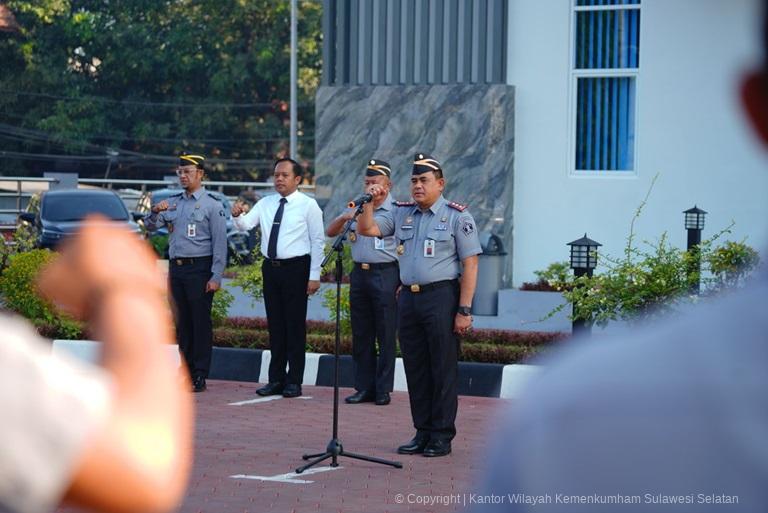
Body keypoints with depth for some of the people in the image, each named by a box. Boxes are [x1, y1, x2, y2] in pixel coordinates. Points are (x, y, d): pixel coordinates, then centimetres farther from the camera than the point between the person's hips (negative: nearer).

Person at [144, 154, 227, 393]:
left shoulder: (211, 205, -4)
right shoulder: (172, 203, 14)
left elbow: (220, 243, -8)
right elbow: (150, 226, 12)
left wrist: (216, 277, -14)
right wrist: (155, 211, -10)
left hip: (199, 269, -6)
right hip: (176, 267, 6)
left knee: (201, 321, -4)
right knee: (182, 322, 9)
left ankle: (199, 377, -3)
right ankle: (185, 371, 15)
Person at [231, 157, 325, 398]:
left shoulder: (308, 205, -4)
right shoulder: (266, 204, 10)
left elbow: (317, 242, -5)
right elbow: (246, 224, 0)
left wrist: (314, 276, -9)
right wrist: (238, 216, -24)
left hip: (295, 269, -5)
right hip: (271, 268, 5)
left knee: (295, 325, -1)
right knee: (275, 325, 10)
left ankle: (294, 381, 6)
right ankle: (276, 379, 17)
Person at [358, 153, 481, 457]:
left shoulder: (457, 216, -2)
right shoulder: (401, 213, 13)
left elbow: (470, 265, -7)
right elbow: (367, 229, 8)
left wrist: (464, 310, -13)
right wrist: (370, 202, -8)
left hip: (441, 296, -6)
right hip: (408, 297, 6)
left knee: (443, 369, -2)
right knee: (415, 369, 8)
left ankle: (442, 437, 3)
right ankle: (422, 433, 16)